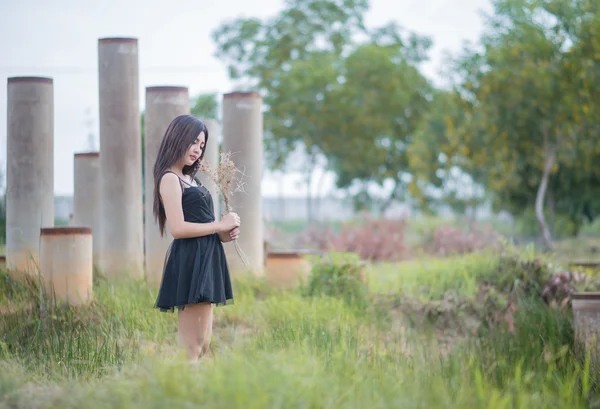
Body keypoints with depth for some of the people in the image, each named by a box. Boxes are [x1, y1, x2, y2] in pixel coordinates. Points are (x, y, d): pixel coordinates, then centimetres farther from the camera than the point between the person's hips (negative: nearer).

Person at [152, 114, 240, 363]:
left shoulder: (189, 178, 20)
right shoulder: (169, 179, -8)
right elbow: (177, 228, -19)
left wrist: (223, 234, 4)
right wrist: (220, 226, -11)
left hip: (206, 259, 10)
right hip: (189, 260, -10)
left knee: (203, 343, 9)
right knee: (191, 345, -11)